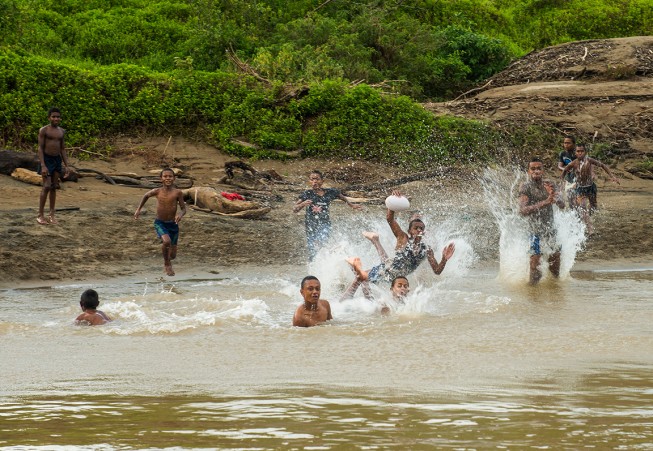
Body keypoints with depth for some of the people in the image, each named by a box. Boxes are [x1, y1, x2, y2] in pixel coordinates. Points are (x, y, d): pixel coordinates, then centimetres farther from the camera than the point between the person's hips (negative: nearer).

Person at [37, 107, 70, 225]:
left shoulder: (61, 131, 10)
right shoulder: (43, 130, -8)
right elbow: (40, 148, -11)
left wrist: (66, 166, 9)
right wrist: (43, 166, -19)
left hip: (57, 160, 5)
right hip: (46, 159, -5)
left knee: (54, 187, 6)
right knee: (47, 187, -11)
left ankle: (51, 214, 11)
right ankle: (40, 215, -5)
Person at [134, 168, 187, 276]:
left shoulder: (177, 192, -10)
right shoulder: (157, 192, -7)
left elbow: (183, 209, -4)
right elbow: (146, 195, 14)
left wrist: (180, 214, -26)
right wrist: (139, 209, 17)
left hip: (173, 224, 1)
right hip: (160, 223, -1)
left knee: (173, 255, 7)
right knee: (166, 241, -31)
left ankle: (168, 260, 46)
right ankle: (167, 264, -4)